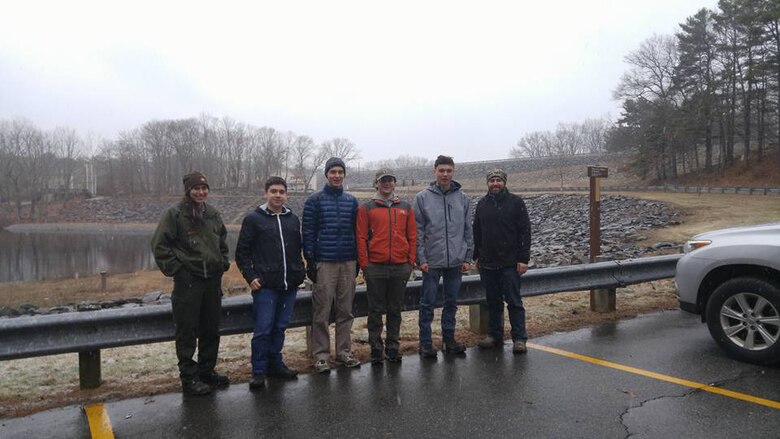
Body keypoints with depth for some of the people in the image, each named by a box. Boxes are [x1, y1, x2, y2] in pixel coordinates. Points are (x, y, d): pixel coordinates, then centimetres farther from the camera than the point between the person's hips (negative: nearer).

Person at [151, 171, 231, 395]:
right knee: (187, 332, 0)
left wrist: (223, 263, 13)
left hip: (213, 280, 6)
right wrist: (175, 269, -11)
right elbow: (160, 246, -7)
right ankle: (189, 378, 10)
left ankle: (207, 371, 27)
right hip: (187, 281, -6)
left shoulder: (213, 214, 9)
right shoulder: (174, 214, -8)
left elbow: (223, 241, 23)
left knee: (211, 330, 14)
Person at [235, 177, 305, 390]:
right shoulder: (253, 219, 0)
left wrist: (299, 272, 10)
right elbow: (242, 251, 0)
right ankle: (259, 371, 8)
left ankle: (275, 364, 25)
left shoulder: (293, 220, 12)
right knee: (263, 329, -4)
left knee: (280, 328, 12)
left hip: (289, 285, 4)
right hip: (265, 285, -4)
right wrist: (250, 276, -8)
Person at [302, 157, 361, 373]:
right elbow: (308, 232, -2)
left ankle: (344, 351, 19)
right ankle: (320, 355, 8)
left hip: (348, 263, 4)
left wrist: (357, 260, 11)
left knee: (345, 311, 9)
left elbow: (356, 232, 14)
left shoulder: (351, 201, 12)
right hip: (324, 263, -4)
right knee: (322, 312, -1)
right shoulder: (314, 200, 1)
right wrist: (310, 261, -7)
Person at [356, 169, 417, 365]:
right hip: (375, 268, -2)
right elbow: (361, 238, 0)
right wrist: (364, 264, -5)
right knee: (376, 310, 5)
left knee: (395, 310, 10)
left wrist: (410, 262, 4)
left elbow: (412, 236, 10)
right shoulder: (366, 208, 4)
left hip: (400, 267, 2)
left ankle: (393, 347, 21)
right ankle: (376, 349, 14)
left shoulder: (406, 208, 11)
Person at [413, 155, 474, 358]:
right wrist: (421, 258, -9)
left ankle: (449, 339, 25)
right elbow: (417, 231, -4)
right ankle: (426, 343, 13)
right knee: (428, 303, 3)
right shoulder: (423, 198, -2)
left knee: (451, 302, 12)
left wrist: (467, 257, 4)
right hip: (432, 261, -3)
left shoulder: (463, 198, 6)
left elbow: (468, 230, 9)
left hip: (456, 261, 3)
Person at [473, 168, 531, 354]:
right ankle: (494, 335, 21)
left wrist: (523, 259, -10)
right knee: (493, 302, 11)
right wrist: (476, 257, 12)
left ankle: (519, 339, 5)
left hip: (510, 263, -4)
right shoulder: (482, 204, 10)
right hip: (487, 263, 4)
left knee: (514, 302, -1)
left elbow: (525, 231, -4)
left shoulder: (515, 202, -2)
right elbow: (476, 233, 16)